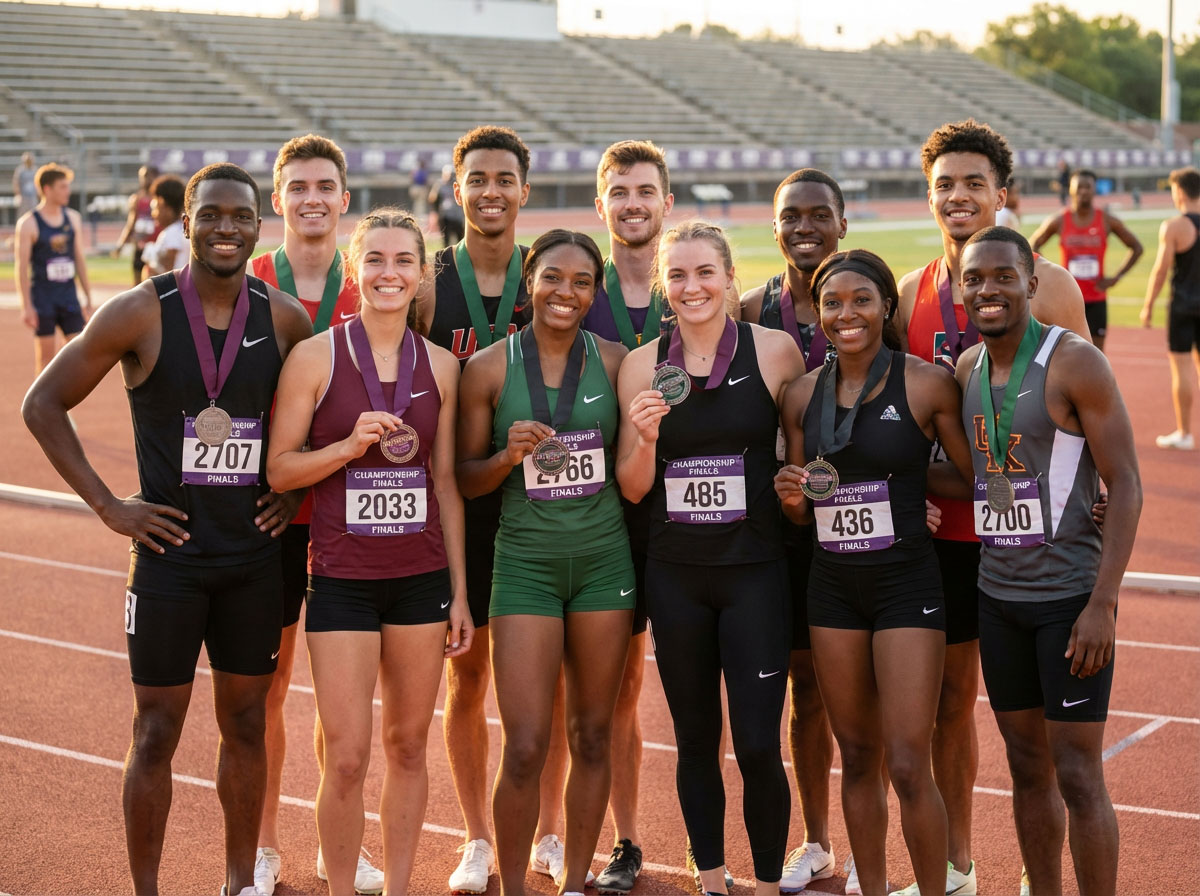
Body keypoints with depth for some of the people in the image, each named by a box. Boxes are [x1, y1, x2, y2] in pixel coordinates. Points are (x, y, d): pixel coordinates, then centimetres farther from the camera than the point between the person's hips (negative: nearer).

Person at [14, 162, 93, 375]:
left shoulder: (72, 217, 8)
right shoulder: (28, 223, -8)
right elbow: (22, 266, -9)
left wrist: (88, 298, 12)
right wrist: (26, 306, -15)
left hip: (69, 296, 4)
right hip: (42, 299, -4)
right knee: (46, 355, 2)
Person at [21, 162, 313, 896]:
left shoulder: (285, 318, -1)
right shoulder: (141, 313, -10)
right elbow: (43, 404, -5)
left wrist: (297, 488, 4)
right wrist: (109, 506, -9)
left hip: (254, 554, 3)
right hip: (170, 554, -3)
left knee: (246, 725, 13)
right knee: (157, 734, 3)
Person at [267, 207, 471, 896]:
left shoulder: (440, 366, 5)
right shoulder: (316, 357, -4)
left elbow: (446, 482, 10)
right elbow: (279, 470, -4)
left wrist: (460, 591, 9)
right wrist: (351, 443, -20)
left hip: (421, 575, 3)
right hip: (342, 576, -3)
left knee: (408, 747, 10)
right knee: (347, 757, -4)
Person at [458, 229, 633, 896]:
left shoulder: (615, 360, 2)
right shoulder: (489, 367, -2)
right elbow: (466, 477, 1)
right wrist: (509, 456, -16)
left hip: (605, 559, 2)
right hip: (525, 562, -2)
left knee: (593, 736, 9)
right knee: (525, 748, -7)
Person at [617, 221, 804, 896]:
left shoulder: (776, 350, -3)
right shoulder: (643, 365, 2)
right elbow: (633, 487, 5)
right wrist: (645, 436, -12)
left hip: (755, 569, -2)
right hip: (675, 574, 2)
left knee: (758, 745, -6)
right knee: (695, 739, 13)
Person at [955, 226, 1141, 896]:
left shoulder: (1075, 363, -12)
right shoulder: (966, 370, 7)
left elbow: (1126, 485, -13)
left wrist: (1103, 604, -18)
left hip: (1070, 596, -6)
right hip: (999, 596, 6)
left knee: (1078, 774, -3)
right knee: (1028, 765, 13)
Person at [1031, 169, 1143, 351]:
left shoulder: (1108, 221, -1)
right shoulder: (1059, 221, -2)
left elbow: (1136, 248, 8)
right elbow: (1033, 246, 10)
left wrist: (1116, 278, -1)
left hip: (1096, 300, 1)